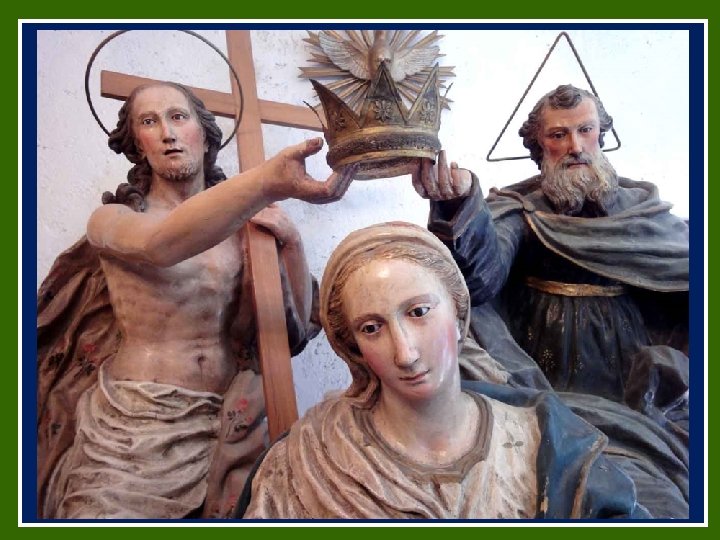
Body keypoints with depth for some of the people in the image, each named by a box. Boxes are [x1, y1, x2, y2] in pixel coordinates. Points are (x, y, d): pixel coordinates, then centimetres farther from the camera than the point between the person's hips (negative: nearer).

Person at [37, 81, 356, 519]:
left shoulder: (241, 227, 3)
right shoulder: (111, 219, -3)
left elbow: (297, 327, 5)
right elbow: (157, 246, -29)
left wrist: (291, 242, -10)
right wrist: (269, 180, -45)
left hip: (224, 428, 2)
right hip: (130, 431, -2)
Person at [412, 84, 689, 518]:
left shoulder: (641, 204, 11)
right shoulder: (517, 209, 0)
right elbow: (482, 275, -20)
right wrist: (462, 206, -37)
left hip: (637, 381, 3)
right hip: (549, 382, -2)